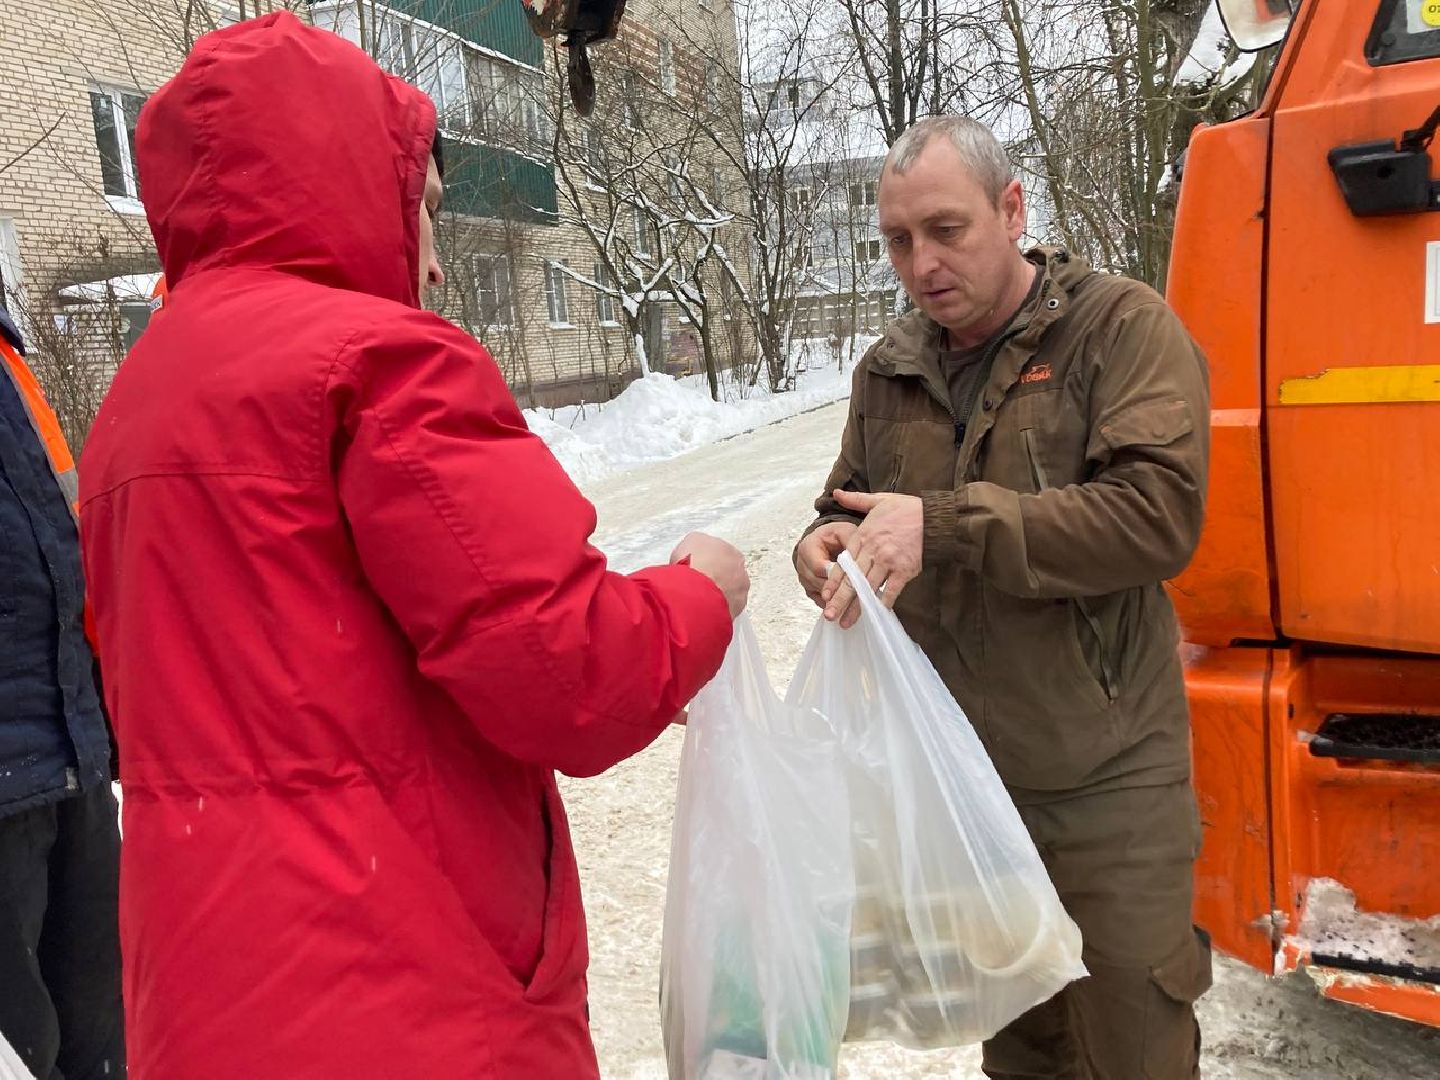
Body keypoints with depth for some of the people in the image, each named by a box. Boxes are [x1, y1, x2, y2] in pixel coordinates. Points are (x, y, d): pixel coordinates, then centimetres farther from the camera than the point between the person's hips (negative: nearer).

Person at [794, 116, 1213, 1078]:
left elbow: (1159, 514, -23)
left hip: (1104, 784, -4)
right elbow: (847, 508, 15)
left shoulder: (1124, 329, -9)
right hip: (953, 778, 5)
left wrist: (945, 524, -28)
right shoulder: (889, 371, 6)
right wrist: (829, 548, -10)